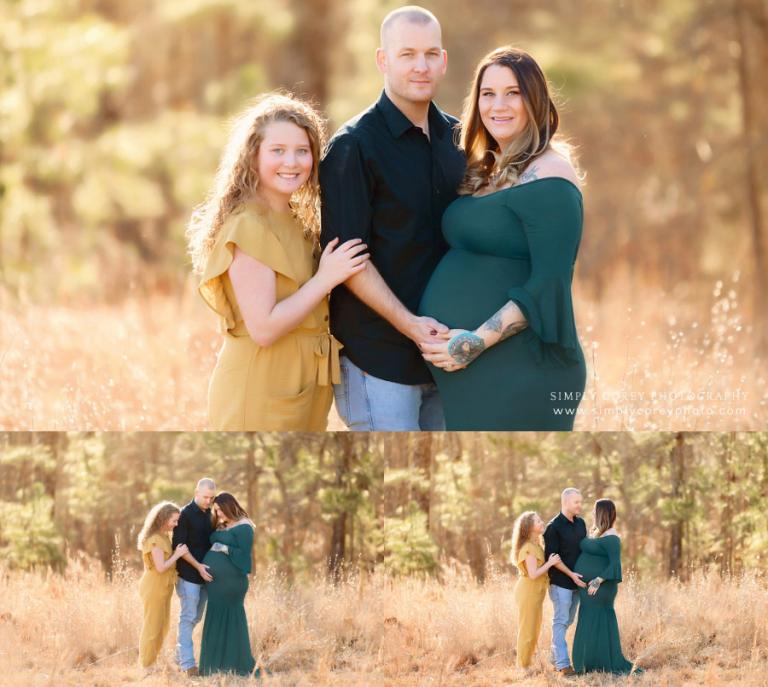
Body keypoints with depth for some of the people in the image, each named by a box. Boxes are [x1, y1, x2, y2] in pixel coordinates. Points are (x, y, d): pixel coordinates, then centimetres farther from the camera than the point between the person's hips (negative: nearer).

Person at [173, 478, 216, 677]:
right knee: (188, 617, -6)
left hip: (204, 575, 7)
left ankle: (180, 656, 21)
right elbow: (179, 545, -13)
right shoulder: (186, 514, -9)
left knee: (195, 617, 11)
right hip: (189, 574, -7)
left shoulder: (208, 514, 11)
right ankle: (187, 664, -8)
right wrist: (198, 566, -18)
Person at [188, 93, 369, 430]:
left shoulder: (298, 222, 12)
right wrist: (326, 278, -18)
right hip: (259, 395, -9)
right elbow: (263, 328, -22)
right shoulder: (248, 226, -16)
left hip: (303, 388, 9)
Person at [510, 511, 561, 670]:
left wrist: (550, 561, 2)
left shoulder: (535, 546, 13)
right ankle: (523, 666, 7)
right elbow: (533, 574, -24)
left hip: (535, 592, 10)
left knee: (534, 630, 17)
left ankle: (526, 665, 26)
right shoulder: (529, 548, -18)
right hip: (528, 592, -10)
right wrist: (550, 563, -18)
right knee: (527, 631, -2)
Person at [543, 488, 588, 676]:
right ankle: (562, 665, -9)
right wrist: (571, 574, -18)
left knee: (567, 621, 11)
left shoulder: (580, 523, 9)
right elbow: (552, 556, -14)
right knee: (560, 622, -6)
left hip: (577, 581, 7)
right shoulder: (554, 527, -12)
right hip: (560, 582, -7)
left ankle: (555, 659, 20)